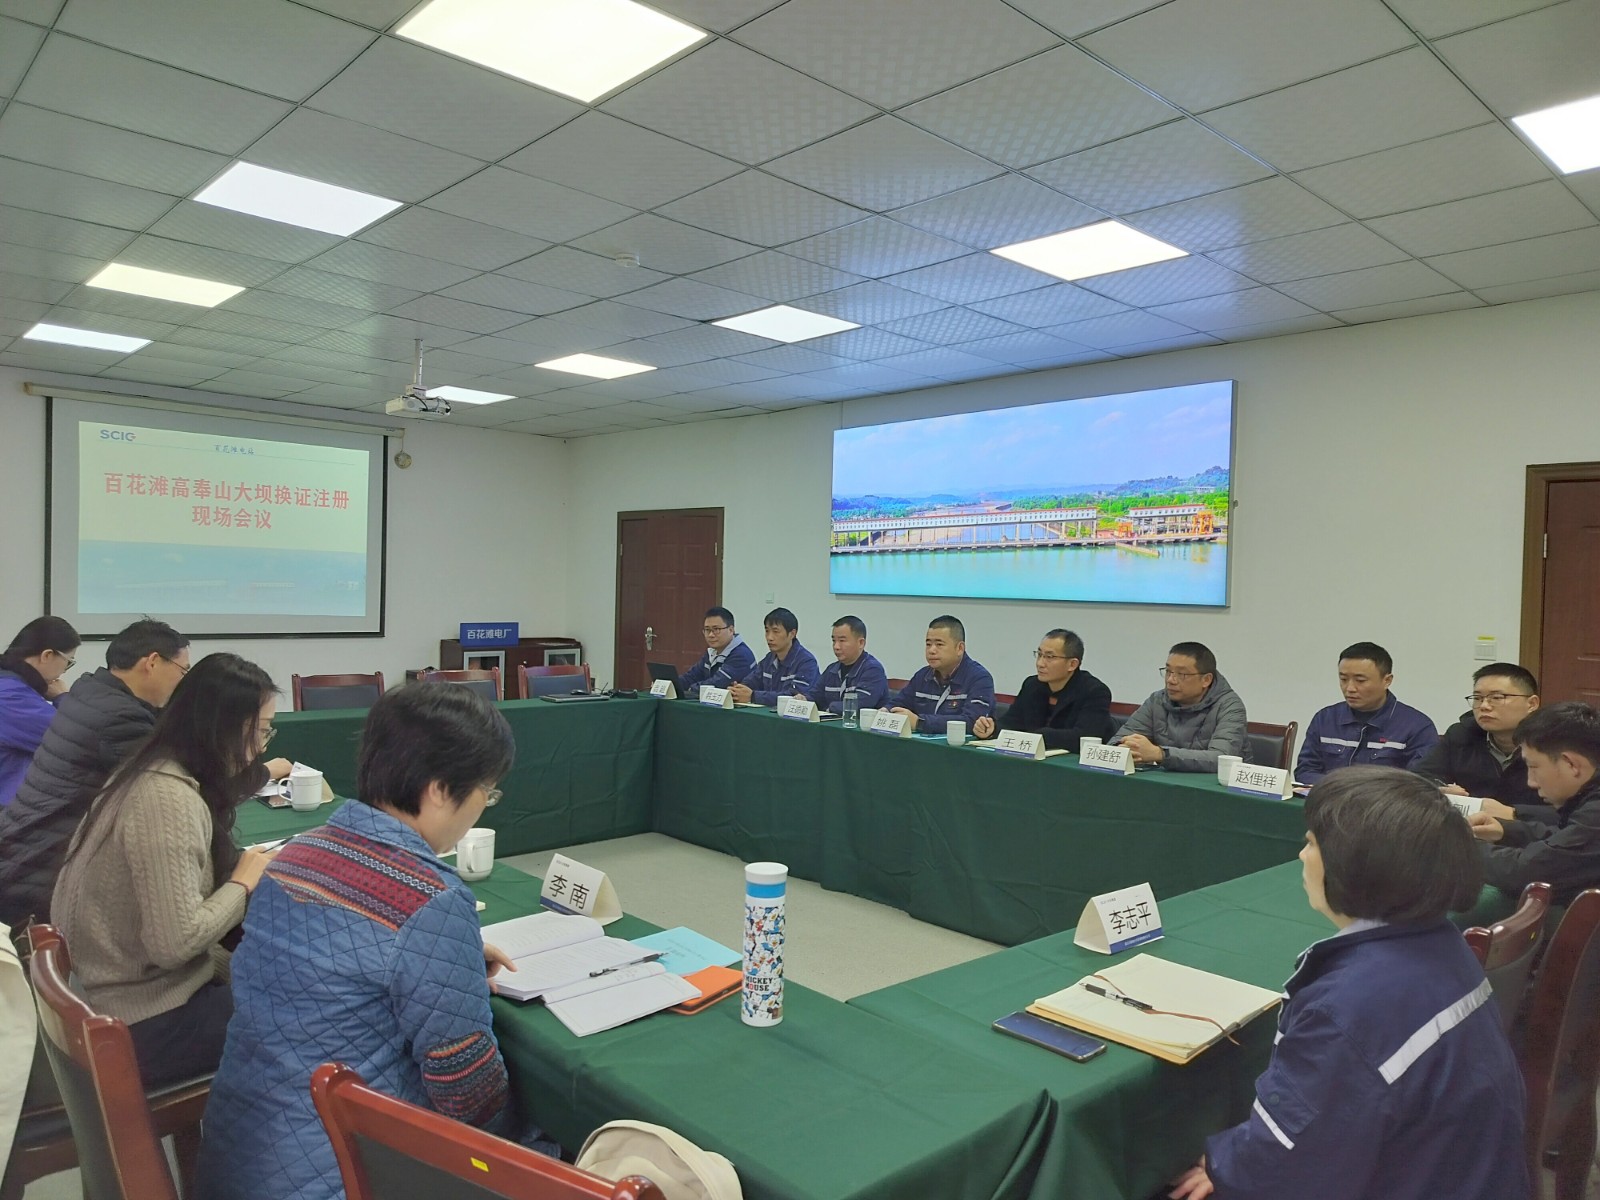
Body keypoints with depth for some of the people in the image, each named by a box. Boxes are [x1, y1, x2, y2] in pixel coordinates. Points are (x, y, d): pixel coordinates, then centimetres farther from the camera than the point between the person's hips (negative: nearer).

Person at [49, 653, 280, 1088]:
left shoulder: (155, 776, 5)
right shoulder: (168, 799, -26)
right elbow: (175, 942, -30)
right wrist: (243, 882, -15)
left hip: (122, 991, 8)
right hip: (145, 1025, -8)